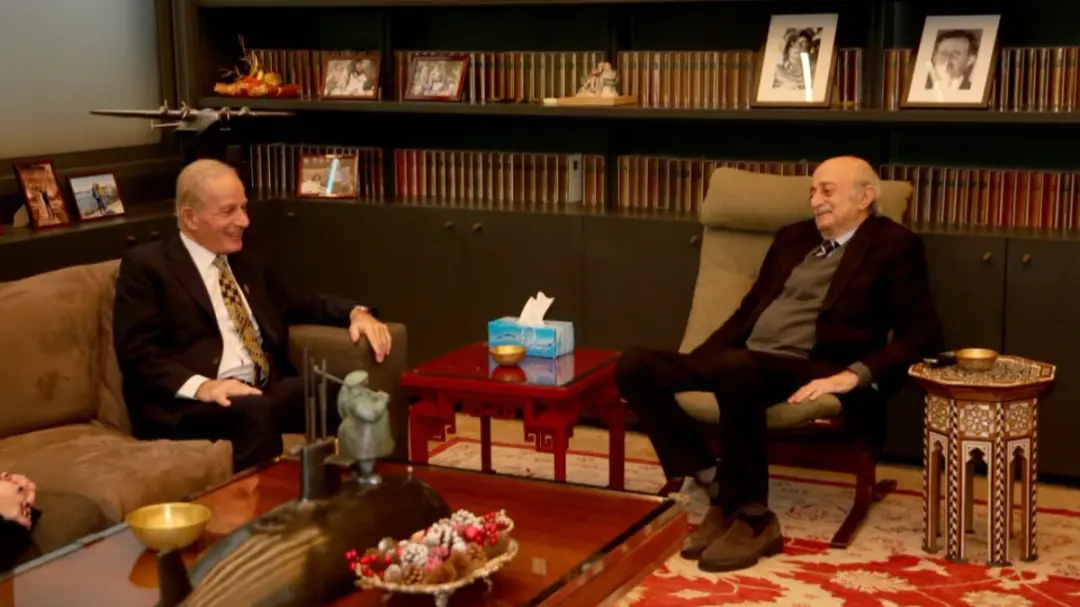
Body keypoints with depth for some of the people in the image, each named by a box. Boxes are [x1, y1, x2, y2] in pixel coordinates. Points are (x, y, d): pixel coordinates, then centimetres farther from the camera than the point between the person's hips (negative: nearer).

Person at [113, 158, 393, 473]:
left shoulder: (247, 264, 25)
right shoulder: (146, 265, 3)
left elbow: (301, 305, 31)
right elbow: (137, 352, -6)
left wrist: (356, 312, 9)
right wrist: (201, 386, -23)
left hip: (266, 390, 6)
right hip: (189, 404, -6)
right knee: (256, 412, -37)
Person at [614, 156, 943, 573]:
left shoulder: (893, 246, 4)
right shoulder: (793, 237, 23)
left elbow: (923, 335, -5)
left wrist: (853, 375, -19)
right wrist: (689, 366, 10)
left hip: (811, 372, -7)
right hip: (745, 359, 7)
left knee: (735, 368, -40)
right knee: (635, 366, -15)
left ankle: (752, 519, -23)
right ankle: (715, 487, -10)